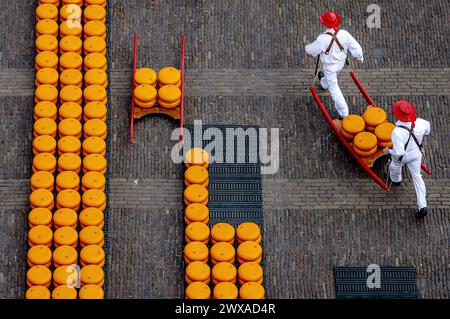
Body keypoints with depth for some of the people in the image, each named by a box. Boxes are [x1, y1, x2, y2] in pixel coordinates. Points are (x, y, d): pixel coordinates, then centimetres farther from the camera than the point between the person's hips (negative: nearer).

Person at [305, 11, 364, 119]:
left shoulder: (323, 39, -34)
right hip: (341, 62, 5)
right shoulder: (344, 34, -25)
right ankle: (324, 84, 71)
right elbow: (356, 47, -16)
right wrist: (360, 57, 6)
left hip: (329, 65, -5)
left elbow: (312, 50, -17)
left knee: (334, 89, 10)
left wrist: (307, 48, 8)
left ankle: (344, 113, 16)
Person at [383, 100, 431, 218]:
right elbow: (427, 130, -3)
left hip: (402, 157, -3)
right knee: (417, 176, 20)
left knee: (395, 166, 32)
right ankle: (422, 206, 17)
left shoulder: (398, 132, -42)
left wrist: (388, 151, -18)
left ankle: (395, 180, 67)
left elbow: (399, 153, -38)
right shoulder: (421, 123, -27)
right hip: (416, 153, 4)